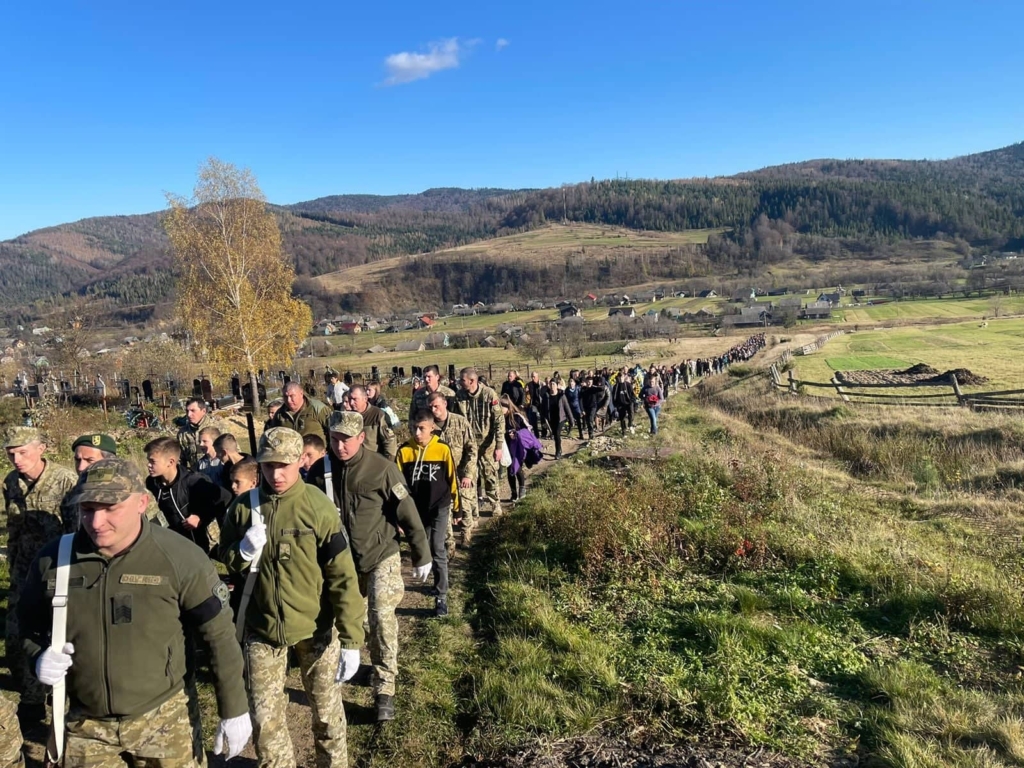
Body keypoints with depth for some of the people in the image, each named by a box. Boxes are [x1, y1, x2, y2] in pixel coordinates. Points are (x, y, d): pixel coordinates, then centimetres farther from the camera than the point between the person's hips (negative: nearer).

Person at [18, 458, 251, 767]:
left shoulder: (180, 558, -18)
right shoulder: (53, 558, -8)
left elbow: (220, 636, -10)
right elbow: (29, 623, 12)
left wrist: (234, 710, -5)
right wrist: (39, 656, -10)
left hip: (162, 721, -2)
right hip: (86, 724, 3)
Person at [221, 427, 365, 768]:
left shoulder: (318, 507, -15)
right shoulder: (244, 506, -5)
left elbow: (343, 577, -14)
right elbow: (226, 560, 8)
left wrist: (351, 640, -16)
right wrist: (244, 552, -17)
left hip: (315, 628, -2)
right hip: (261, 628, 2)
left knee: (326, 710, 14)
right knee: (265, 717, 12)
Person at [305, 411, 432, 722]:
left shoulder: (382, 468, -18)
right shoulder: (319, 471, -8)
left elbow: (406, 513, -11)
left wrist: (421, 556, -6)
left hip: (381, 556, -3)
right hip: (340, 561, 4)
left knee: (382, 617, -12)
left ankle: (384, 689, 1)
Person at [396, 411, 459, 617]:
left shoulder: (443, 449, -9)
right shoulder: (404, 451, -5)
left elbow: (451, 479, 0)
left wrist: (456, 507, 4)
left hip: (439, 507, -3)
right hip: (416, 509, 3)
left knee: (438, 550, -7)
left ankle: (441, 598, 0)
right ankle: (439, 581, 39)